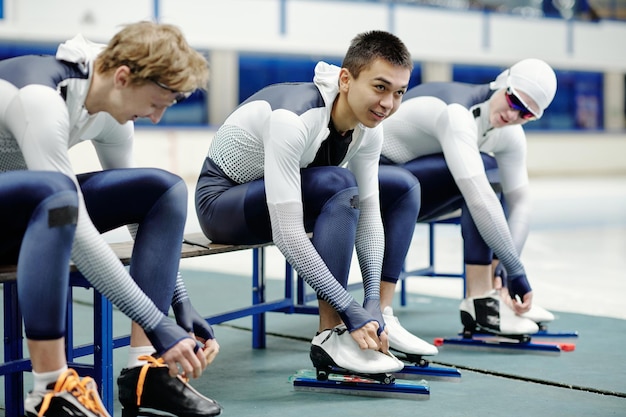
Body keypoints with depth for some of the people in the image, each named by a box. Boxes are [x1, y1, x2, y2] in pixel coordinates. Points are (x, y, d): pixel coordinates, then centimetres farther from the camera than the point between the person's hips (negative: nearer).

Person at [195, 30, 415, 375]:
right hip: (221, 200, -8)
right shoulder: (294, 118, -35)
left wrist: (372, 301, -18)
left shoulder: (368, 129, -11)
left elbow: (368, 216, -7)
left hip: (281, 193, 8)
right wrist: (349, 308, -35)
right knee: (339, 187, -32)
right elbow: (287, 233, -38)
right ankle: (331, 336, -27)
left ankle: (382, 319, -5)